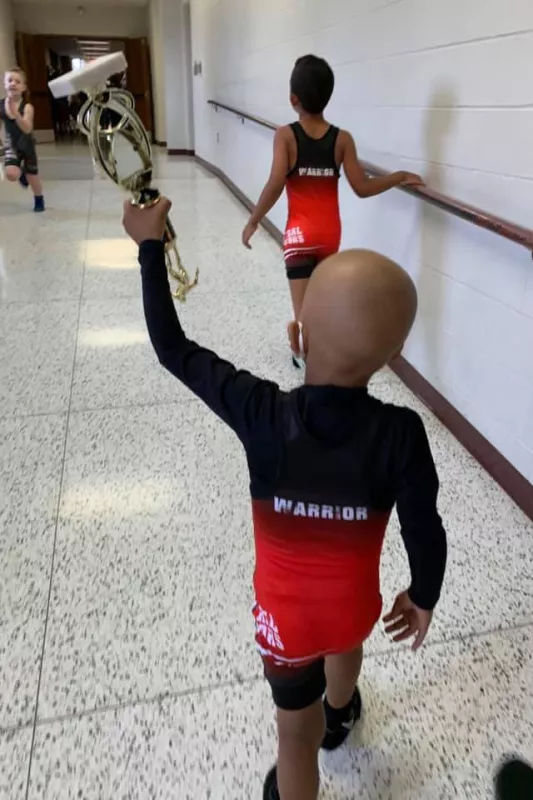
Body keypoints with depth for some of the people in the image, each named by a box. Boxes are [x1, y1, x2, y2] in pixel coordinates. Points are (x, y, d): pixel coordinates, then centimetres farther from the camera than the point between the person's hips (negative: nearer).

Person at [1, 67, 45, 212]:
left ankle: (39, 200, 36)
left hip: (26, 146, -1)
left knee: (32, 177, 10)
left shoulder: (27, 107, -17)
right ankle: (21, 172, 16)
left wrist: (15, 113, -41)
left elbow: (27, 129, -30)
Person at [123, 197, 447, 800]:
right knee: (345, 644, 38)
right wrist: (423, 596, 4)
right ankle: (339, 714, 71)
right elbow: (426, 535, -17)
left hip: (285, 613, -3)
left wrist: (150, 246, -11)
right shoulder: (401, 434, -26)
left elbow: (174, 350, -20)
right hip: (356, 602, 3)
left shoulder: (261, 413, -29)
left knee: (297, 731, 21)